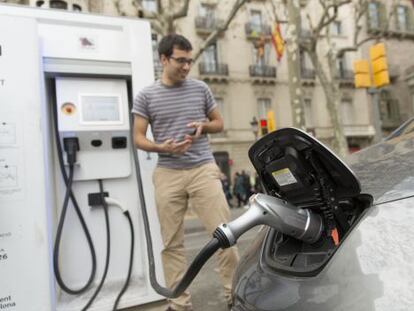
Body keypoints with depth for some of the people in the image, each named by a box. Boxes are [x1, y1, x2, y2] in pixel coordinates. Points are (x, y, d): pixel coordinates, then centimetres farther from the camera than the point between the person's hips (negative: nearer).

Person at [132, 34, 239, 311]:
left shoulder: (200, 89, 9)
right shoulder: (146, 96, 4)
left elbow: (219, 123, 17)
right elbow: (138, 138, 4)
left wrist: (203, 126, -6)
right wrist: (162, 148, -16)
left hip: (204, 170, 1)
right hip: (168, 174, 0)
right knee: (172, 242, 6)